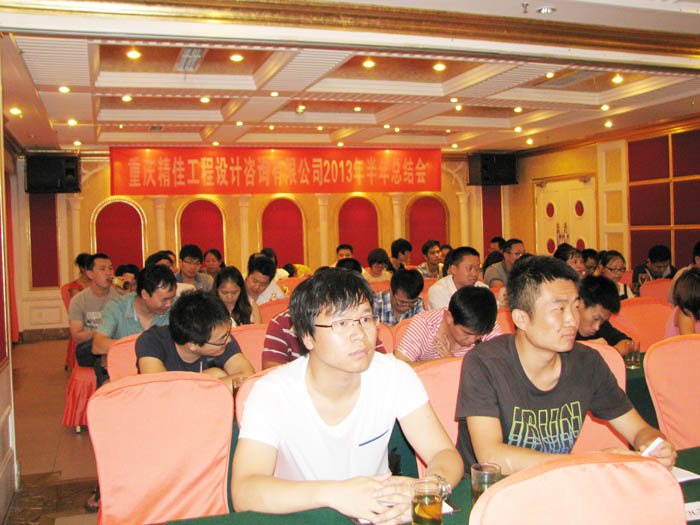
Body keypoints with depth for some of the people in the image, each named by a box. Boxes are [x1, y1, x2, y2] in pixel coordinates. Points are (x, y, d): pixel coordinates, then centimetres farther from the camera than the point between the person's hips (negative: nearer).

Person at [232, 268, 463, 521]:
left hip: (378, 515, 3)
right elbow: (243, 493, -26)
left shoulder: (395, 375, -8)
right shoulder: (271, 393, -17)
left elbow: (445, 453, -9)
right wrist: (335, 493, -40)